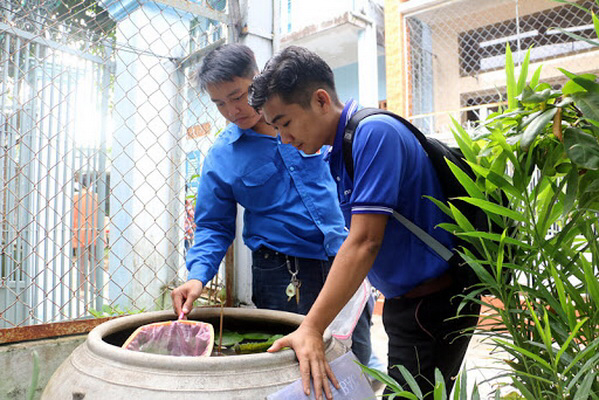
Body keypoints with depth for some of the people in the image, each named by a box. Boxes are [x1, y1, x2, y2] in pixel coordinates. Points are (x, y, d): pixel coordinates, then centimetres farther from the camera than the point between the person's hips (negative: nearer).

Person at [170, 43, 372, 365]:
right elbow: (214, 226, 3)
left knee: (359, 357, 14)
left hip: (343, 258, 2)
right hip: (282, 272, -1)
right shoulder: (221, 156, -2)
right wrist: (198, 276, -13)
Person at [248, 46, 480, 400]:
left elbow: (365, 242, -27)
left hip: (433, 306, -9)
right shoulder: (338, 153, 8)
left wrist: (311, 329, -26)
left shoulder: (374, 133, -21)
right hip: (403, 303, 9)